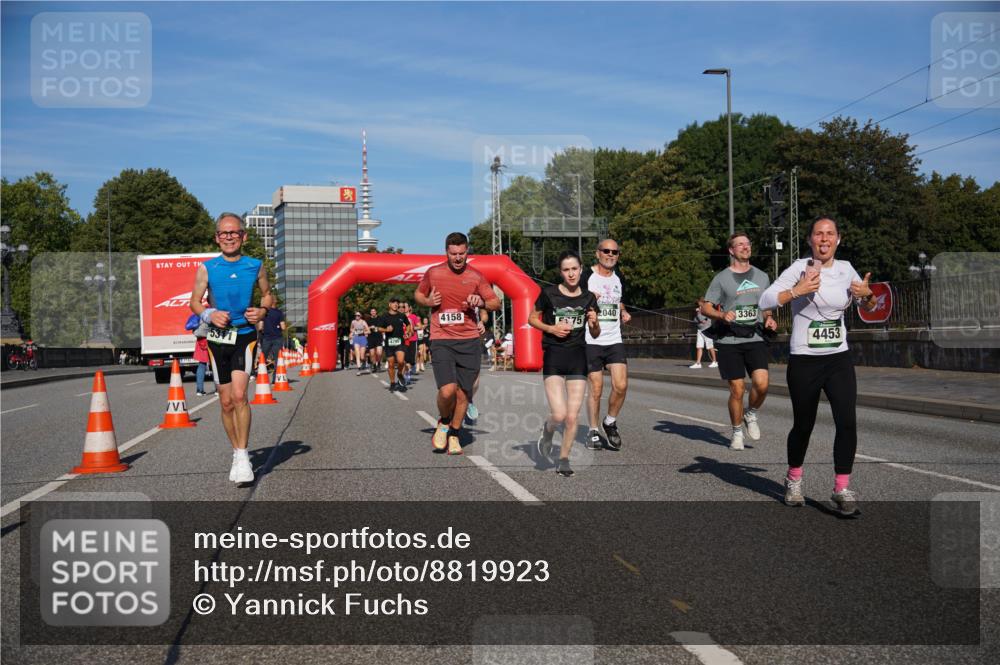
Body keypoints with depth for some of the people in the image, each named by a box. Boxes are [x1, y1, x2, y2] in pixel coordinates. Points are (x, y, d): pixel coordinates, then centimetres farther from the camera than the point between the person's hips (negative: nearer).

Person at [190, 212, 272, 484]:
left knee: (239, 395, -19)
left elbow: (267, 295, 15)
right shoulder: (206, 268, 0)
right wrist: (209, 315, -14)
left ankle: (242, 456, -10)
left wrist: (262, 311, -6)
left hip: (245, 336, -2)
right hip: (218, 338, 2)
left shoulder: (255, 266, 1)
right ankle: (237, 453, 24)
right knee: (226, 402, 8)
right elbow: (194, 302, 6)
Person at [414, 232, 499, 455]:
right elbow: (418, 295, 19)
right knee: (447, 390, -18)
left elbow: (496, 303, 8)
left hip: (469, 341, 2)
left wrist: (482, 302, -14)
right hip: (441, 340, -2)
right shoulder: (433, 273, 3)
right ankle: (443, 422, 14)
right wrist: (427, 301, -3)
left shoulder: (476, 276, 4)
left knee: (463, 393, 5)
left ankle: (454, 434, 27)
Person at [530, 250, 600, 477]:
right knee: (559, 414, -13)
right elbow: (532, 318, 8)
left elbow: (595, 335, 12)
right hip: (553, 358, -3)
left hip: (578, 358, 3)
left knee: (572, 416, 0)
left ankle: (564, 459, 19)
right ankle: (547, 430, 22)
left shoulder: (588, 298, 5)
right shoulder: (549, 293, -4)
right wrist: (551, 328, -9)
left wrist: (594, 323, -11)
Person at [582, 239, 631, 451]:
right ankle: (593, 431, 15)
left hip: (614, 340, 4)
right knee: (596, 389, -1)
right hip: (591, 341, -4)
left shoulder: (618, 279, 13)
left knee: (621, 385, -7)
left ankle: (610, 422, 17)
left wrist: (624, 312, 10)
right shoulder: (586, 277, -4)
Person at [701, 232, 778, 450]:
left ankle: (751, 414, 13)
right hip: (730, 340, -2)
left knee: (761, 383, -17)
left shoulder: (762, 276, 14)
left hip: (755, 338, 2)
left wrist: (769, 319, 3)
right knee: (737, 390, -1)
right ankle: (737, 432, 19)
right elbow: (705, 307, 2)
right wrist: (722, 315, -17)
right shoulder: (722, 278, 2)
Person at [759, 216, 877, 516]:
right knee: (803, 425, 8)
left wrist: (867, 295, -6)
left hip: (839, 359, 3)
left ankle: (842, 489, 0)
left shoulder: (845, 269, 5)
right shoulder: (800, 267, -8)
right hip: (804, 361, -3)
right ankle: (794, 479, 34)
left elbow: (869, 307, 17)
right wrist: (797, 291, -28)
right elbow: (765, 300, -16)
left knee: (847, 422, -11)